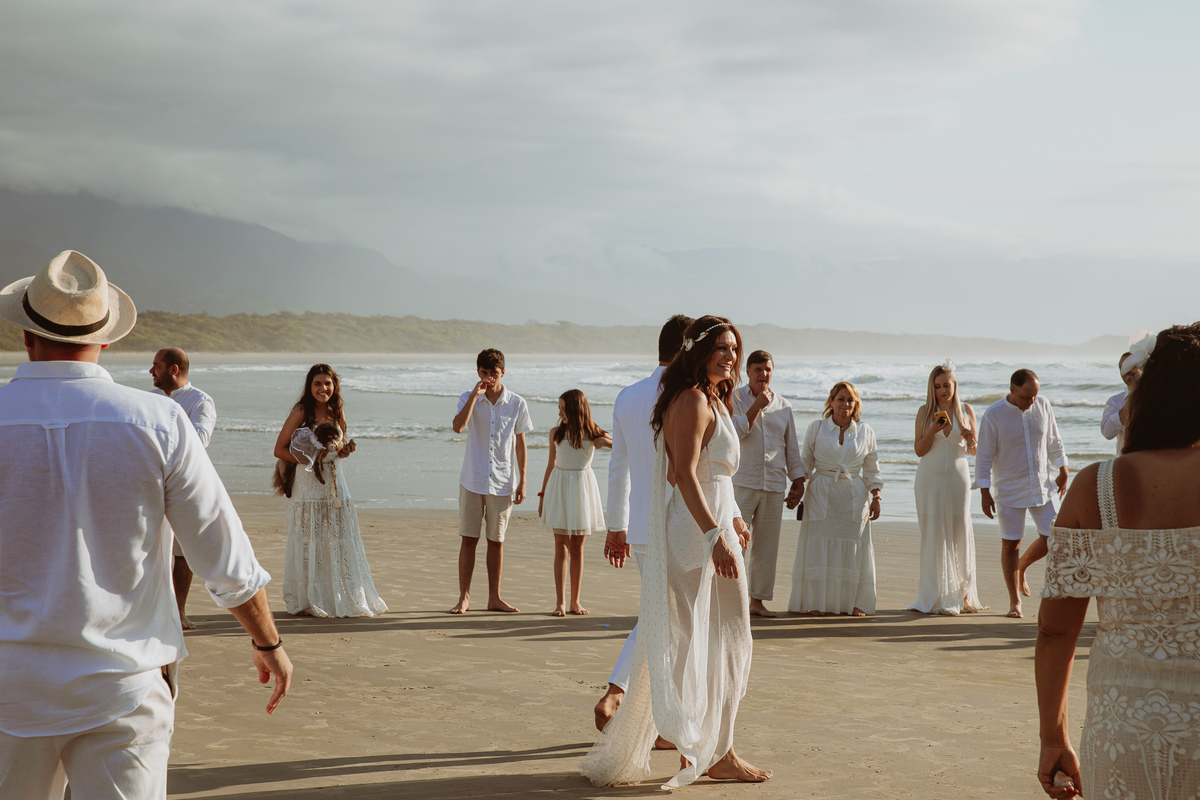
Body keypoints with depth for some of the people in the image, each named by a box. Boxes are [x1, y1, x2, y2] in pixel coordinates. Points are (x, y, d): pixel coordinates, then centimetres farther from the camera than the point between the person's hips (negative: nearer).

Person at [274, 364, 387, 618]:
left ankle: (343, 599, 14)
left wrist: (346, 450, -1)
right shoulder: (301, 412, -7)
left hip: (335, 485, 5)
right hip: (308, 485, -5)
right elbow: (280, 449, -8)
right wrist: (310, 461, -18)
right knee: (309, 544, -3)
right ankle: (305, 602, 6)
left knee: (339, 543, 6)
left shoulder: (338, 413, 10)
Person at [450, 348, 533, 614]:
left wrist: (522, 481, 4)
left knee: (496, 541, 8)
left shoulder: (517, 403, 0)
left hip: (502, 482, 0)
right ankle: (464, 597, 11)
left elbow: (520, 444, 6)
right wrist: (474, 395, -20)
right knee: (468, 539, 2)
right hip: (472, 480, 0)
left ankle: (494, 598, 17)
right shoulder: (468, 399, 0)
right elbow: (458, 426, -19)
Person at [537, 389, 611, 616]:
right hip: (559, 488, 0)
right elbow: (551, 464, 10)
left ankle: (575, 601, 12)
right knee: (561, 546, -2)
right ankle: (560, 602, -2)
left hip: (582, 487, 0)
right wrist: (542, 495, 12)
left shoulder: (592, 434, -4)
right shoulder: (556, 433, 0)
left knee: (578, 548, 6)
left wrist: (606, 442, -23)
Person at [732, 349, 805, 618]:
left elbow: (792, 447, 17)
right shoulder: (734, 399, 1)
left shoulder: (783, 406, 13)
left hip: (775, 485, 4)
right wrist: (757, 406, -13)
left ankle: (757, 600, 10)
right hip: (742, 482, -4)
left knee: (767, 545, 4)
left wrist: (798, 481, 12)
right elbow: (734, 433, -14)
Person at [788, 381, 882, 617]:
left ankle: (854, 602, 9)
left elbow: (871, 469, 12)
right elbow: (805, 462, 6)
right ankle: (817, 602, 4)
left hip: (854, 497, 1)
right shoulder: (816, 427, 3)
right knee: (819, 547, -3)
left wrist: (876, 497, 5)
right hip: (821, 495, -1)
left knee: (853, 548, 1)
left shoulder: (865, 432, 8)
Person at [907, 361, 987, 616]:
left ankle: (962, 596, 6)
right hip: (930, 478, -1)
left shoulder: (966, 410, 6)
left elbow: (974, 451, 11)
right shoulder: (925, 412, 3)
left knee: (960, 534, -1)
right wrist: (933, 431, -16)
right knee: (933, 536, -2)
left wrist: (969, 438, -11)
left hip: (957, 477, 1)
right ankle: (936, 597, 2)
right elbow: (919, 450, 0)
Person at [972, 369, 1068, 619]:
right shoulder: (993, 415, -13)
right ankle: (1014, 602, 11)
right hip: (1009, 490, -4)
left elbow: (1054, 441, 12)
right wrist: (985, 493, -12)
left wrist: (1062, 471, 11)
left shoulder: (1043, 406, -3)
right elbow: (984, 456, -10)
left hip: (1043, 485, 4)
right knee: (1010, 544, 0)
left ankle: (1022, 566, 33)